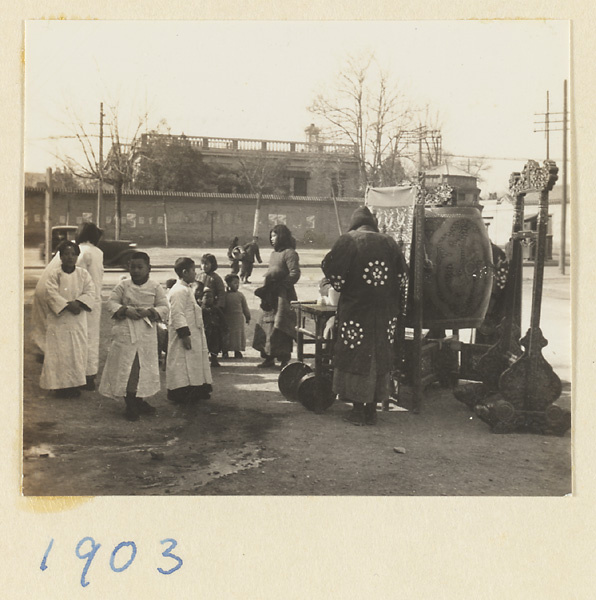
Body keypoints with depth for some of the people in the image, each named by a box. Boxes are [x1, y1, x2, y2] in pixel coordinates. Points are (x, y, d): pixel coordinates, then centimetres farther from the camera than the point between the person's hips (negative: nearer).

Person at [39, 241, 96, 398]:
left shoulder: (83, 275, 6)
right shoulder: (53, 275, 1)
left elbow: (90, 293, -1)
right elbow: (52, 294, -9)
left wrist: (78, 303, -18)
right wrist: (67, 305, -20)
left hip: (78, 320, 2)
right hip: (58, 320, -2)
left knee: (77, 352, 1)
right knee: (58, 353, -3)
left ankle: (75, 384, 10)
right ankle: (59, 385, 4)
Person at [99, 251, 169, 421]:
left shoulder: (155, 287, 3)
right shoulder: (123, 285, 2)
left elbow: (165, 308, 1)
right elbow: (111, 302, 2)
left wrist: (149, 312, -15)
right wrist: (125, 310, -16)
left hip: (146, 332, 1)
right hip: (125, 332, -1)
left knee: (144, 366, 8)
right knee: (125, 366, -4)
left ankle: (139, 401, 24)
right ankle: (130, 404, 5)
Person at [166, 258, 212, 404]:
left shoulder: (185, 289, 17)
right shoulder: (179, 291, -17)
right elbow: (177, 315, -23)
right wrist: (184, 335, -25)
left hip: (193, 333, 11)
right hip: (183, 333, -11)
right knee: (181, 363, -6)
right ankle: (180, 393, 0)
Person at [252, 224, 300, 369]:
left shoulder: (289, 253, -8)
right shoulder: (273, 254, 18)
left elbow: (295, 274, -16)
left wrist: (280, 284, -19)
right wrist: (266, 287, 9)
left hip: (283, 295, -9)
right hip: (271, 296, 9)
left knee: (280, 328, -7)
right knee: (266, 326, 8)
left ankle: (284, 360, 1)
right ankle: (269, 358, 17)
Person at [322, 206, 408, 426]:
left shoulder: (347, 241, -6)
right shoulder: (389, 243, 5)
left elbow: (330, 268, -5)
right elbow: (402, 279, 7)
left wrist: (340, 286, 14)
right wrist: (398, 311, 15)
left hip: (355, 310, -3)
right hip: (384, 313, 3)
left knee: (355, 357, 6)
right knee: (379, 356, 11)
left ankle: (358, 409, 9)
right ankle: (372, 409, 17)